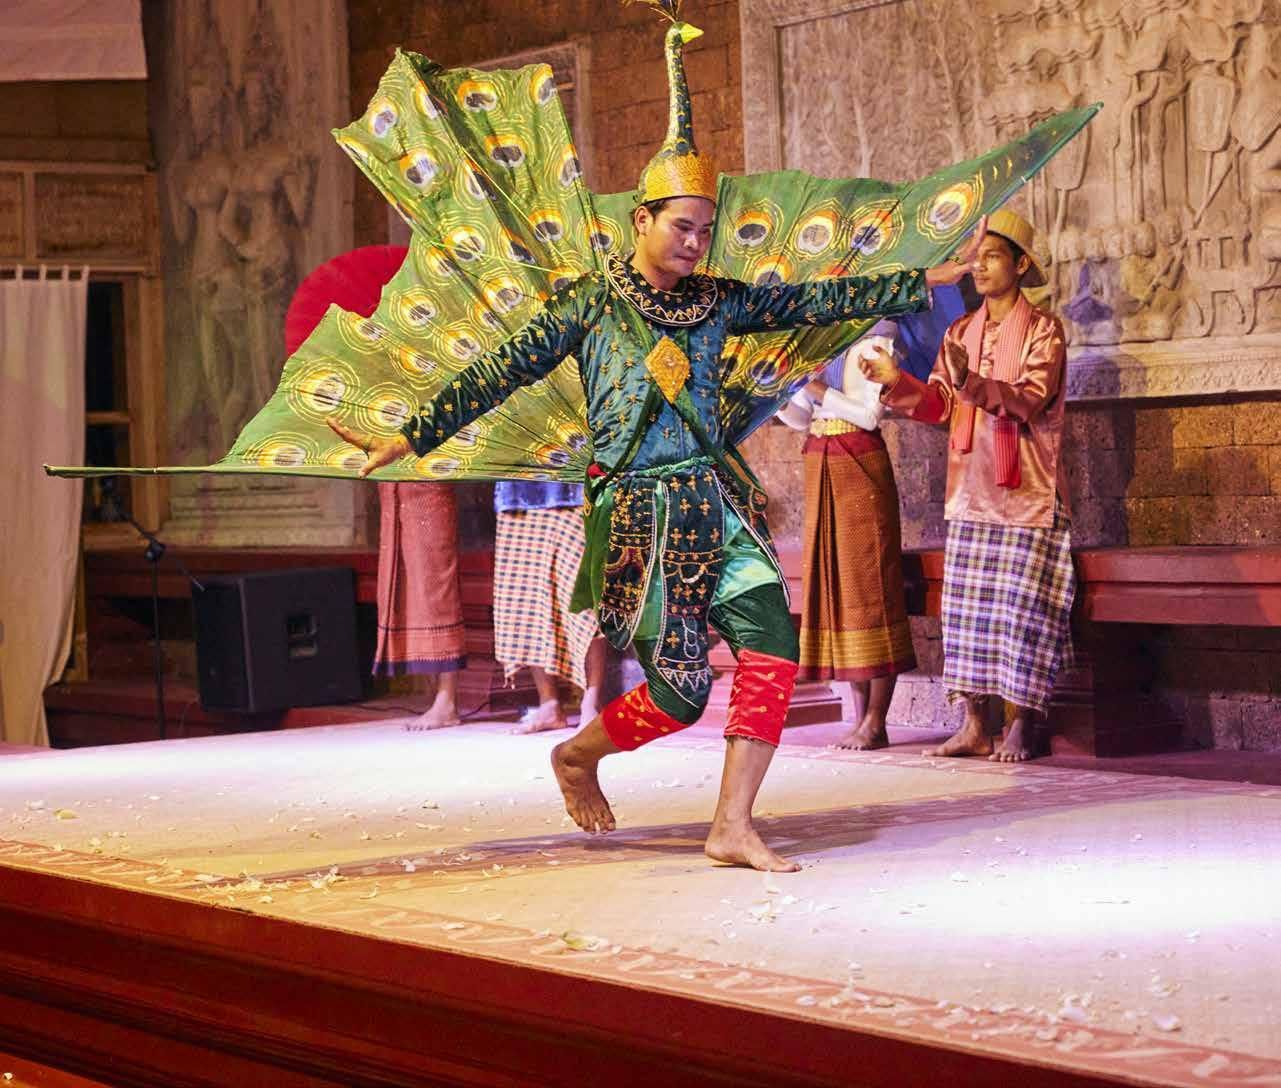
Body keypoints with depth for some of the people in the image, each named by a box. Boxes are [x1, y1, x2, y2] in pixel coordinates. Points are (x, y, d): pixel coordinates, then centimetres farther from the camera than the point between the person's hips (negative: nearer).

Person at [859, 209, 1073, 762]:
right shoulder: (960, 333, 14)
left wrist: (972, 382, -30)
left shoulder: (1043, 330, -3)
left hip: (1027, 492, -5)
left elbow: (1029, 400, -16)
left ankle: (1019, 728, 0)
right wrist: (897, 382, -9)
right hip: (970, 492, 6)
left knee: (1021, 608, -5)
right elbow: (940, 403, 7)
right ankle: (974, 727, 7)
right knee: (967, 607, 3)